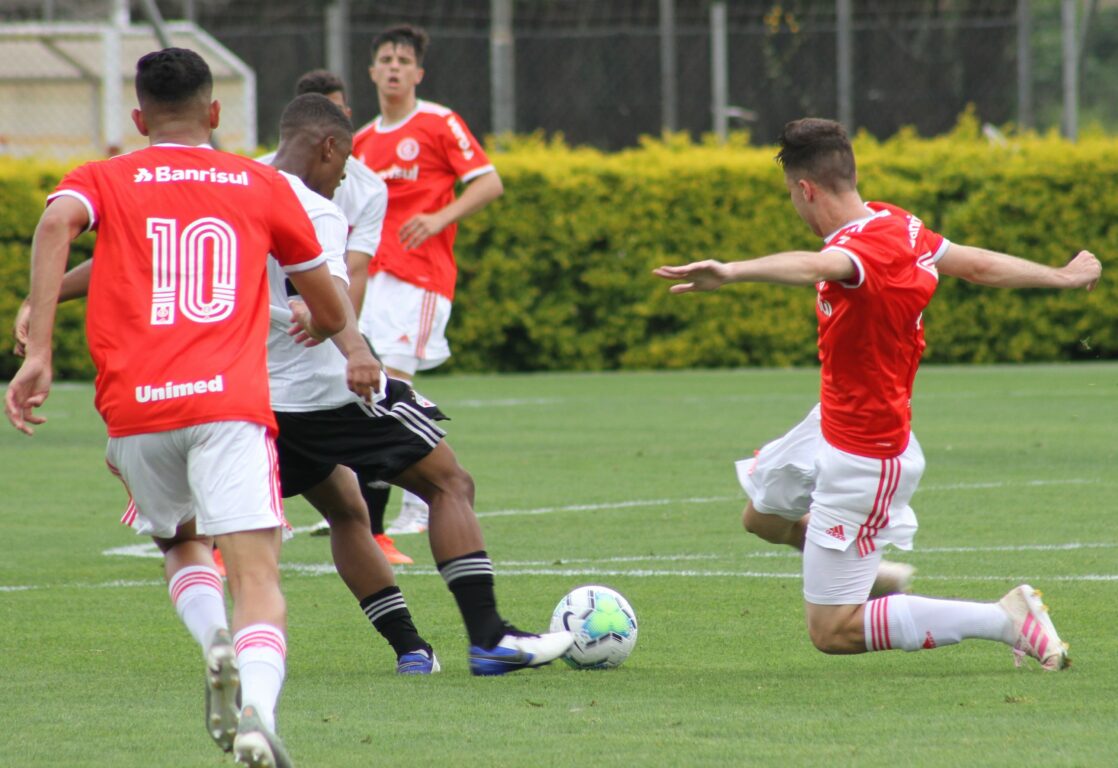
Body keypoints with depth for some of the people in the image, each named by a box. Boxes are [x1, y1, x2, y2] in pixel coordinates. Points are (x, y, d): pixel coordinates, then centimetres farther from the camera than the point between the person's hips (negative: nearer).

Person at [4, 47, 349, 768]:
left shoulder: (104, 179, 16)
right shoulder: (263, 185, 18)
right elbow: (332, 310, 25)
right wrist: (320, 330, 50)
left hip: (136, 410, 2)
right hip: (232, 403, -1)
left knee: (181, 542, 26)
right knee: (257, 576, -9)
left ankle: (216, 642, -5)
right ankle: (258, 707, -37)